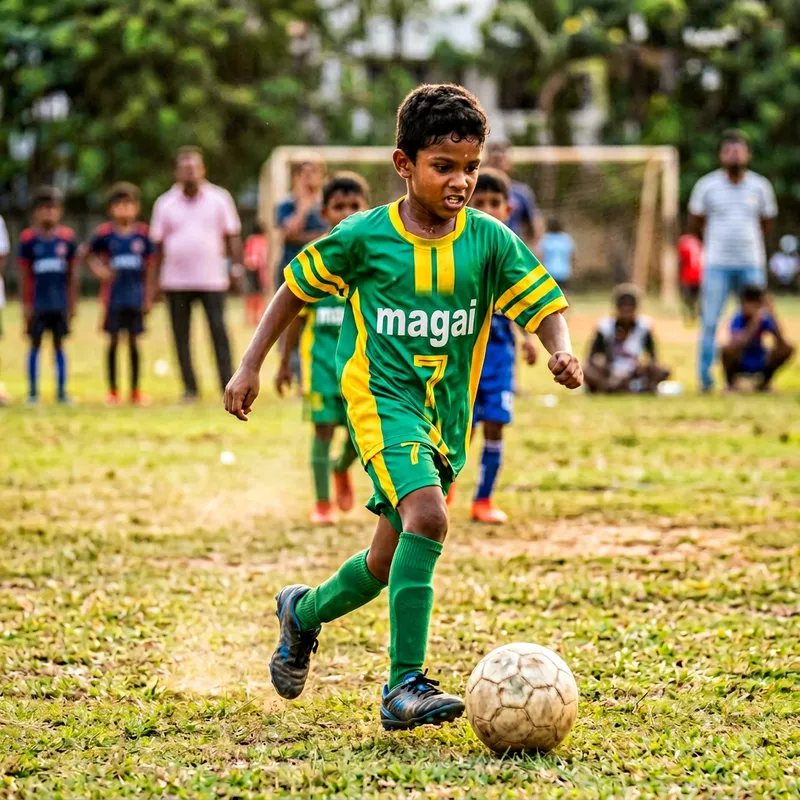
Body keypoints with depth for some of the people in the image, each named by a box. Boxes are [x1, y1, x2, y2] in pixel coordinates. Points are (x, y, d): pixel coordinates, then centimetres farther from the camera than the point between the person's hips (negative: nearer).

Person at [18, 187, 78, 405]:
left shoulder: (67, 238, 1)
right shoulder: (28, 239, -4)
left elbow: (72, 275, 7)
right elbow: (25, 276, -1)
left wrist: (72, 304, 6)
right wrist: (26, 304, -2)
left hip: (60, 302, 1)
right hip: (38, 302, -1)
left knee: (58, 344, 7)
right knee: (35, 344, 4)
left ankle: (62, 391, 11)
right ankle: (33, 392, 10)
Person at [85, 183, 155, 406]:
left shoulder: (142, 234, 1)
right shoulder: (105, 233, -3)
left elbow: (148, 268, 5)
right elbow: (89, 254, 9)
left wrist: (148, 297, 4)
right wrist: (99, 269, -10)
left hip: (136, 296, 1)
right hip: (114, 296, -1)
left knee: (133, 342, 6)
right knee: (113, 341, 3)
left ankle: (135, 391, 14)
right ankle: (112, 391, 12)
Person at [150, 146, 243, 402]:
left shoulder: (219, 199, 3)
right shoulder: (165, 204, 6)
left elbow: (232, 236, 5)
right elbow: (158, 244, 9)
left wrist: (237, 268, -3)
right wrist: (155, 282, 7)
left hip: (212, 279, -2)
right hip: (176, 282, 2)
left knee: (218, 331, -7)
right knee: (181, 336, 4)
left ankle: (229, 386, -6)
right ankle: (190, 389, 11)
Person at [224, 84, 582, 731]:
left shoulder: (489, 240, 0)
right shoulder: (364, 237, -6)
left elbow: (545, 305, -2)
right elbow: (296, 289, 6)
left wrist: (561, 350, -23)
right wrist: (251, 366, 4)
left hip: (447, 413, 5)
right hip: (382, 400, -5)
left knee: (389, 563, 12)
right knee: (428, 515, -29)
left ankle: (304, 611, 44)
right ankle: (405, 686, -27)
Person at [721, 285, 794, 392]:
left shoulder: (766, 318, -15)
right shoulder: (738, 319, -22)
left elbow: (781, 342, -28)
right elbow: (738, 344, -40)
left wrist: (772, 315, -34)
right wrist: (756, 321, -43)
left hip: (760, 363, 3)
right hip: (740, 364, -3)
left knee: (788, 348, -18)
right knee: (727, 349, -36)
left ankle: (765, 381, 7)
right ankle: (730, 383, -3)